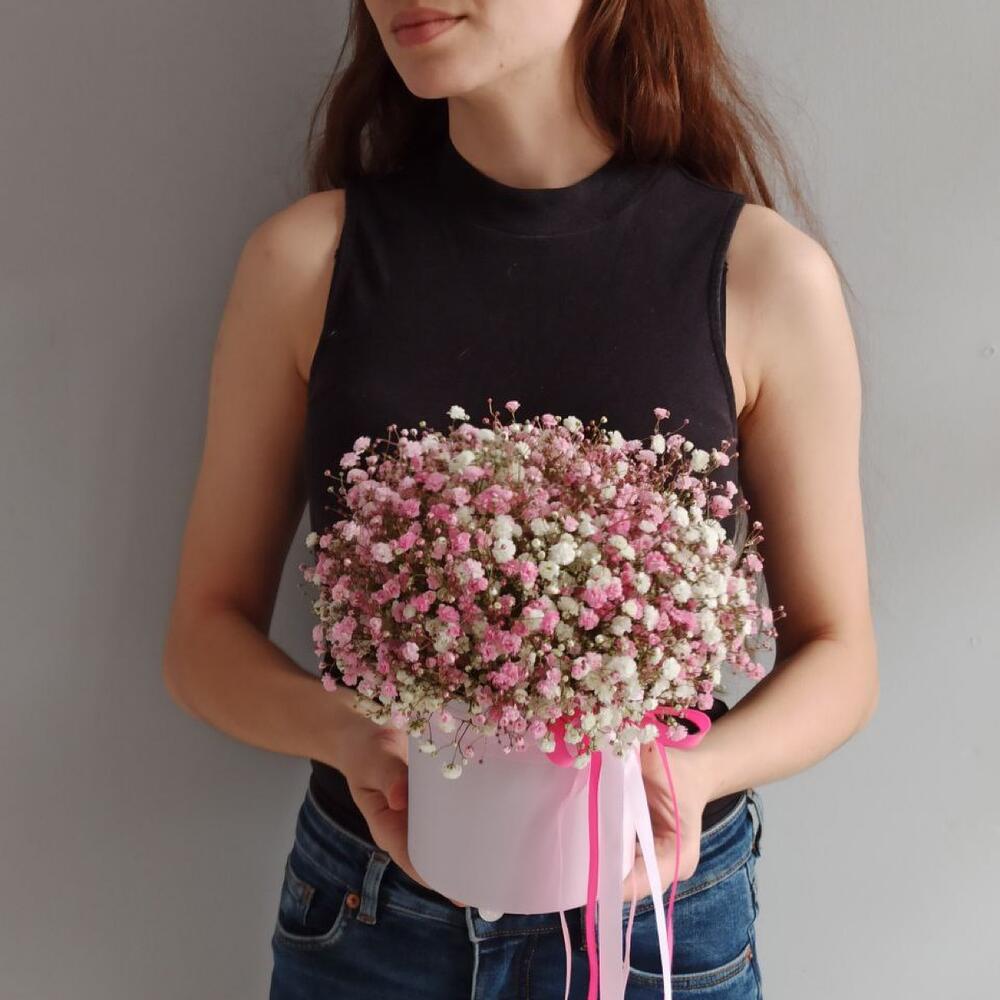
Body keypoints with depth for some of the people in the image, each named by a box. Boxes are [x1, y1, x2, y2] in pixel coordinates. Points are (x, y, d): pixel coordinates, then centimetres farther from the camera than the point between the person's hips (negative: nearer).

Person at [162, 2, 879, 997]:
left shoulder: (766, 273, -11)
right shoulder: (306, 256, -8)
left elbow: (836, 654, -2)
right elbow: (207, 632, -2)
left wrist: (701, 766, -20)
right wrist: (346, 733, -21)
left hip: (657, 911, 0)